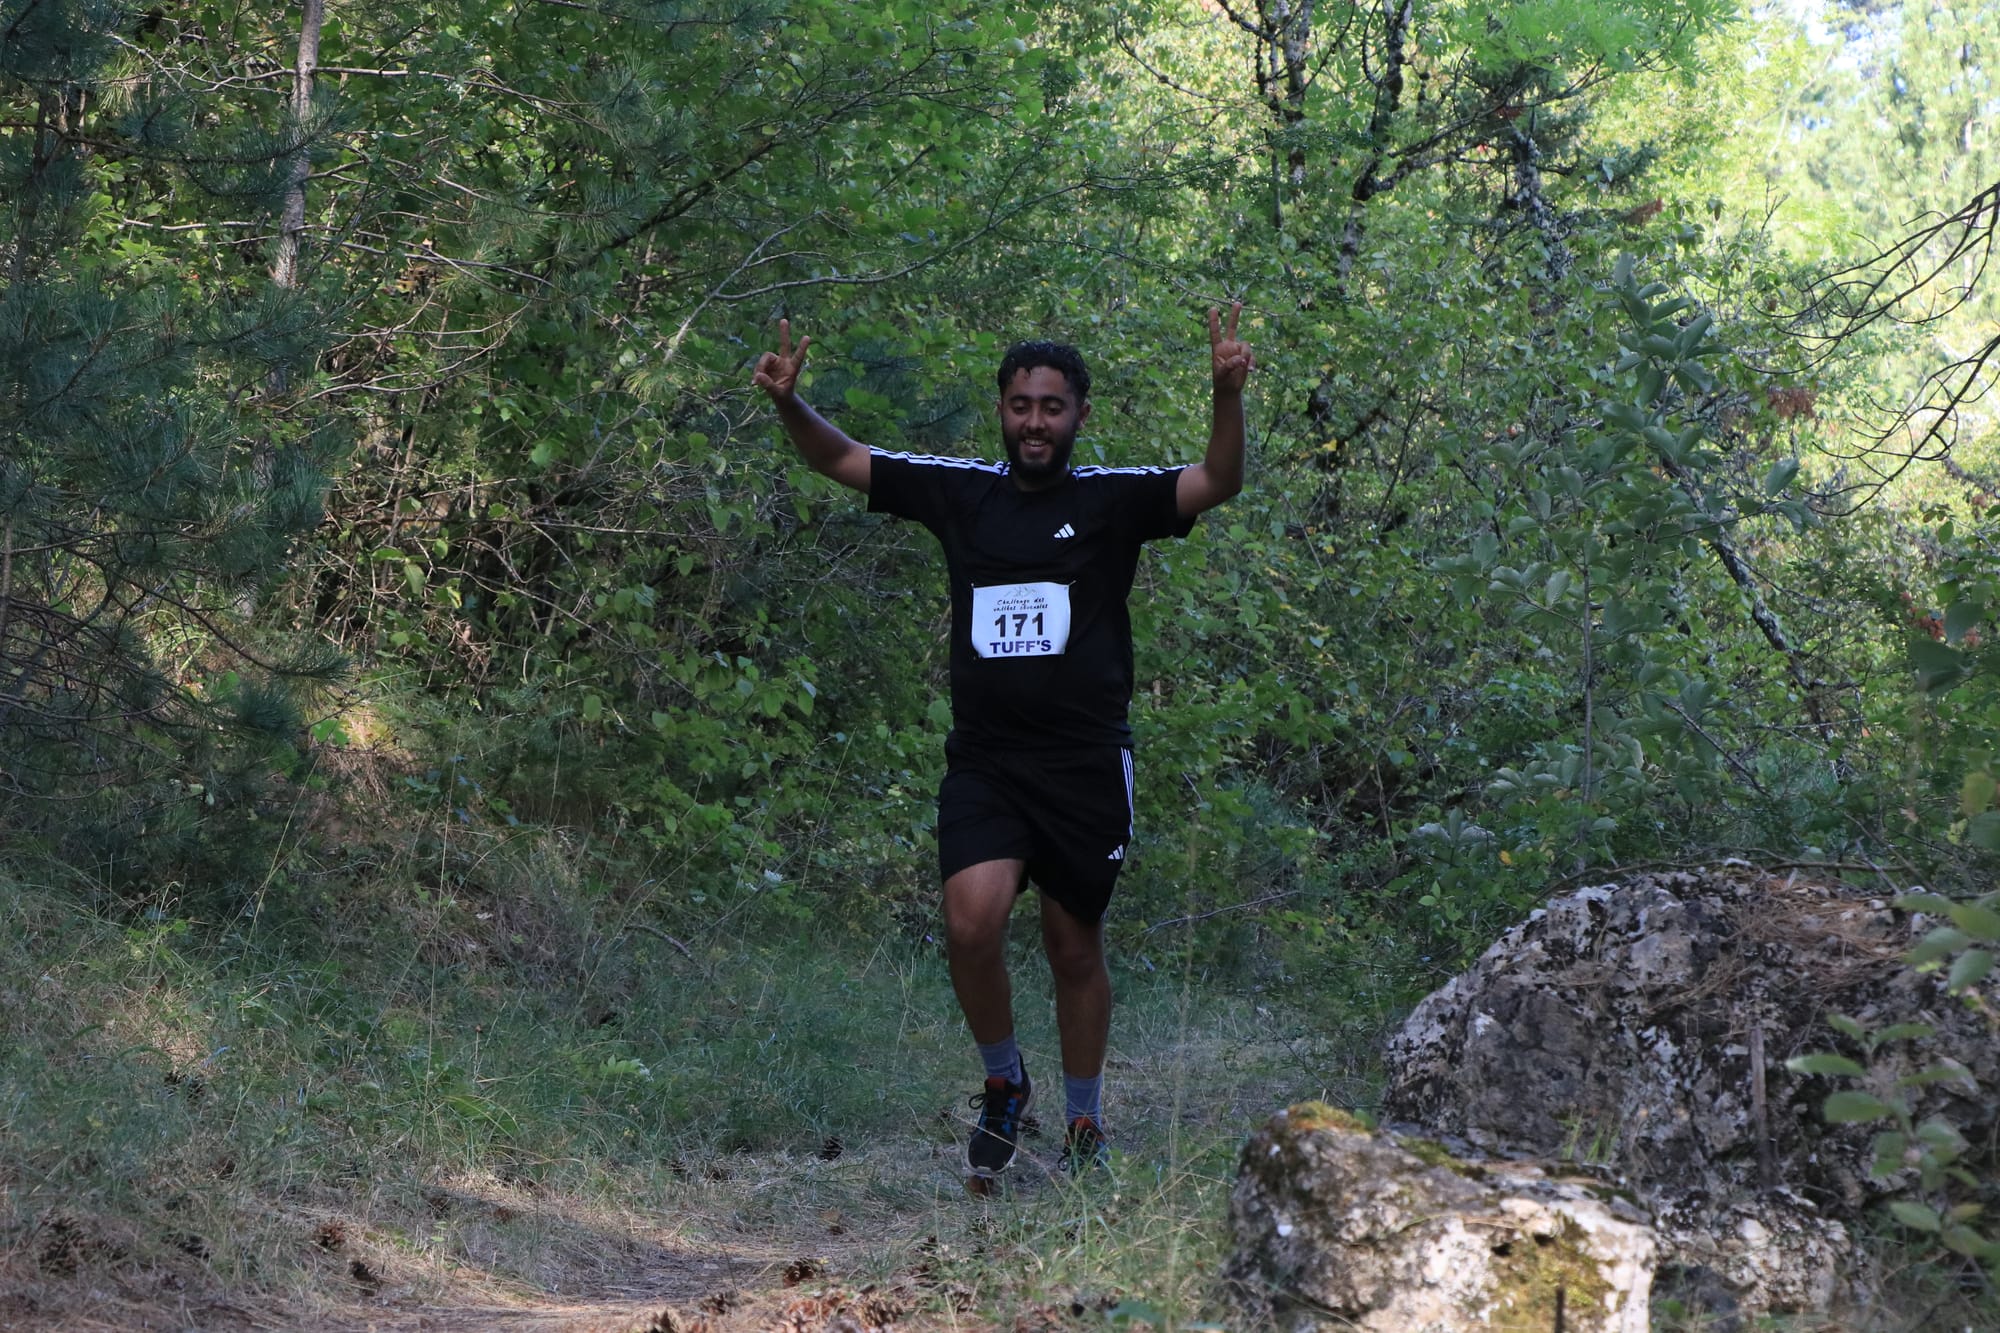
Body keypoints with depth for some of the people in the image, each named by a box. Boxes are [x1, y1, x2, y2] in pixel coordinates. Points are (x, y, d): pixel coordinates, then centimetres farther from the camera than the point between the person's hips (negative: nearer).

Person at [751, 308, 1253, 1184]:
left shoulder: (1112, 499, -1)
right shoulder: (962, 492, 7)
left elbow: (1217, 484, -14)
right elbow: (841, 460, 13)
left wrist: (1228, 395, -31)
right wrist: (790, 403, -6)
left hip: (1086, 765, -1)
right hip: (984, 761, 1)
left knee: (1075, 949, 9)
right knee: (972, 922, -19)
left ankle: (1084, 1127, 28)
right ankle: (1003, 1083, 6)